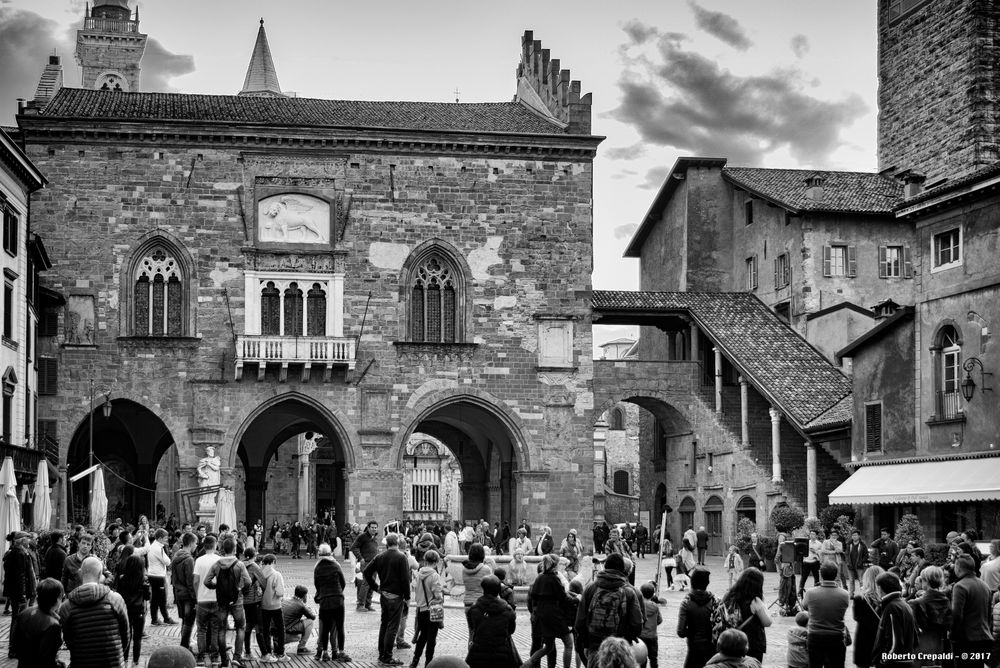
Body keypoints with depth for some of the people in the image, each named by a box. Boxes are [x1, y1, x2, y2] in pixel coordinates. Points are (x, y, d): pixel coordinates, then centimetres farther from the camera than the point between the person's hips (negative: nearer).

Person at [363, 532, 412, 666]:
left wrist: (374, 586, 12)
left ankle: (381, 654, 24)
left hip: (383, 595, 6)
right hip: (396, 596, -6)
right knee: (392, 627, -1)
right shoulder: (401, 558, -13)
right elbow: (405, 579, -16)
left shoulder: (380, 557, 4)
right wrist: (407, 596, -7)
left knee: (383, 625, 18)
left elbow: (367, 571, 4)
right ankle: (387, 658, 0)